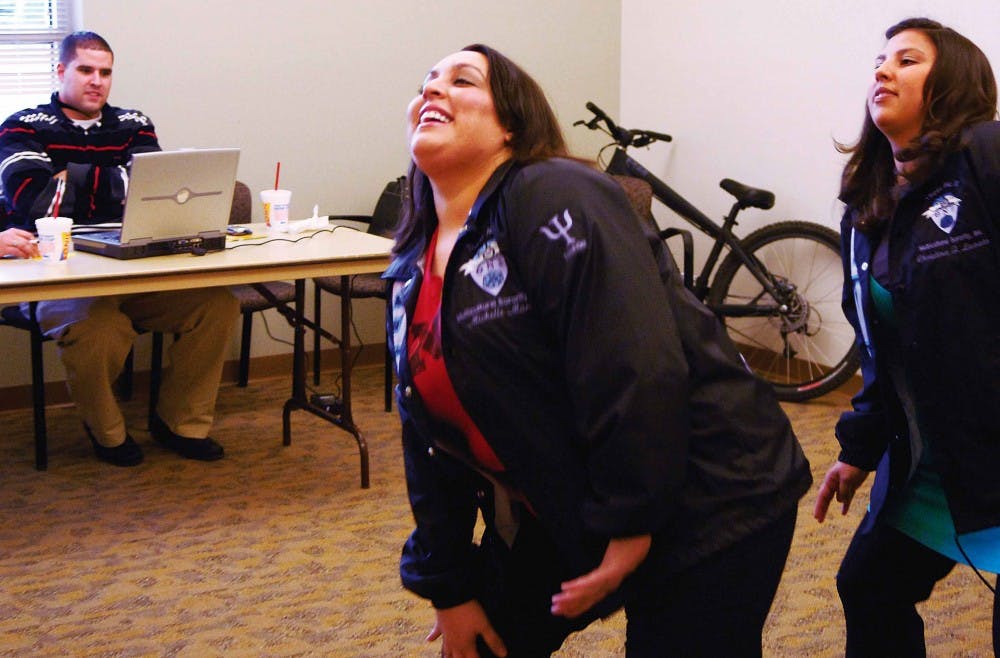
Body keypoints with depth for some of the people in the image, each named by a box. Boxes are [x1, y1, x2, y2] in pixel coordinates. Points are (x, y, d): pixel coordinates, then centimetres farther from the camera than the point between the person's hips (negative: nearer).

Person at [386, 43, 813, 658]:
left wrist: (631, 527, -25)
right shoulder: (413, 275, 7)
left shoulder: (555, 199, -19)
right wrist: (449, 587, 10)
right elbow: (431, 439, 11)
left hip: (707, 511, -8)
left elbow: (638, 368, -28)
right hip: (564, 519, 8)